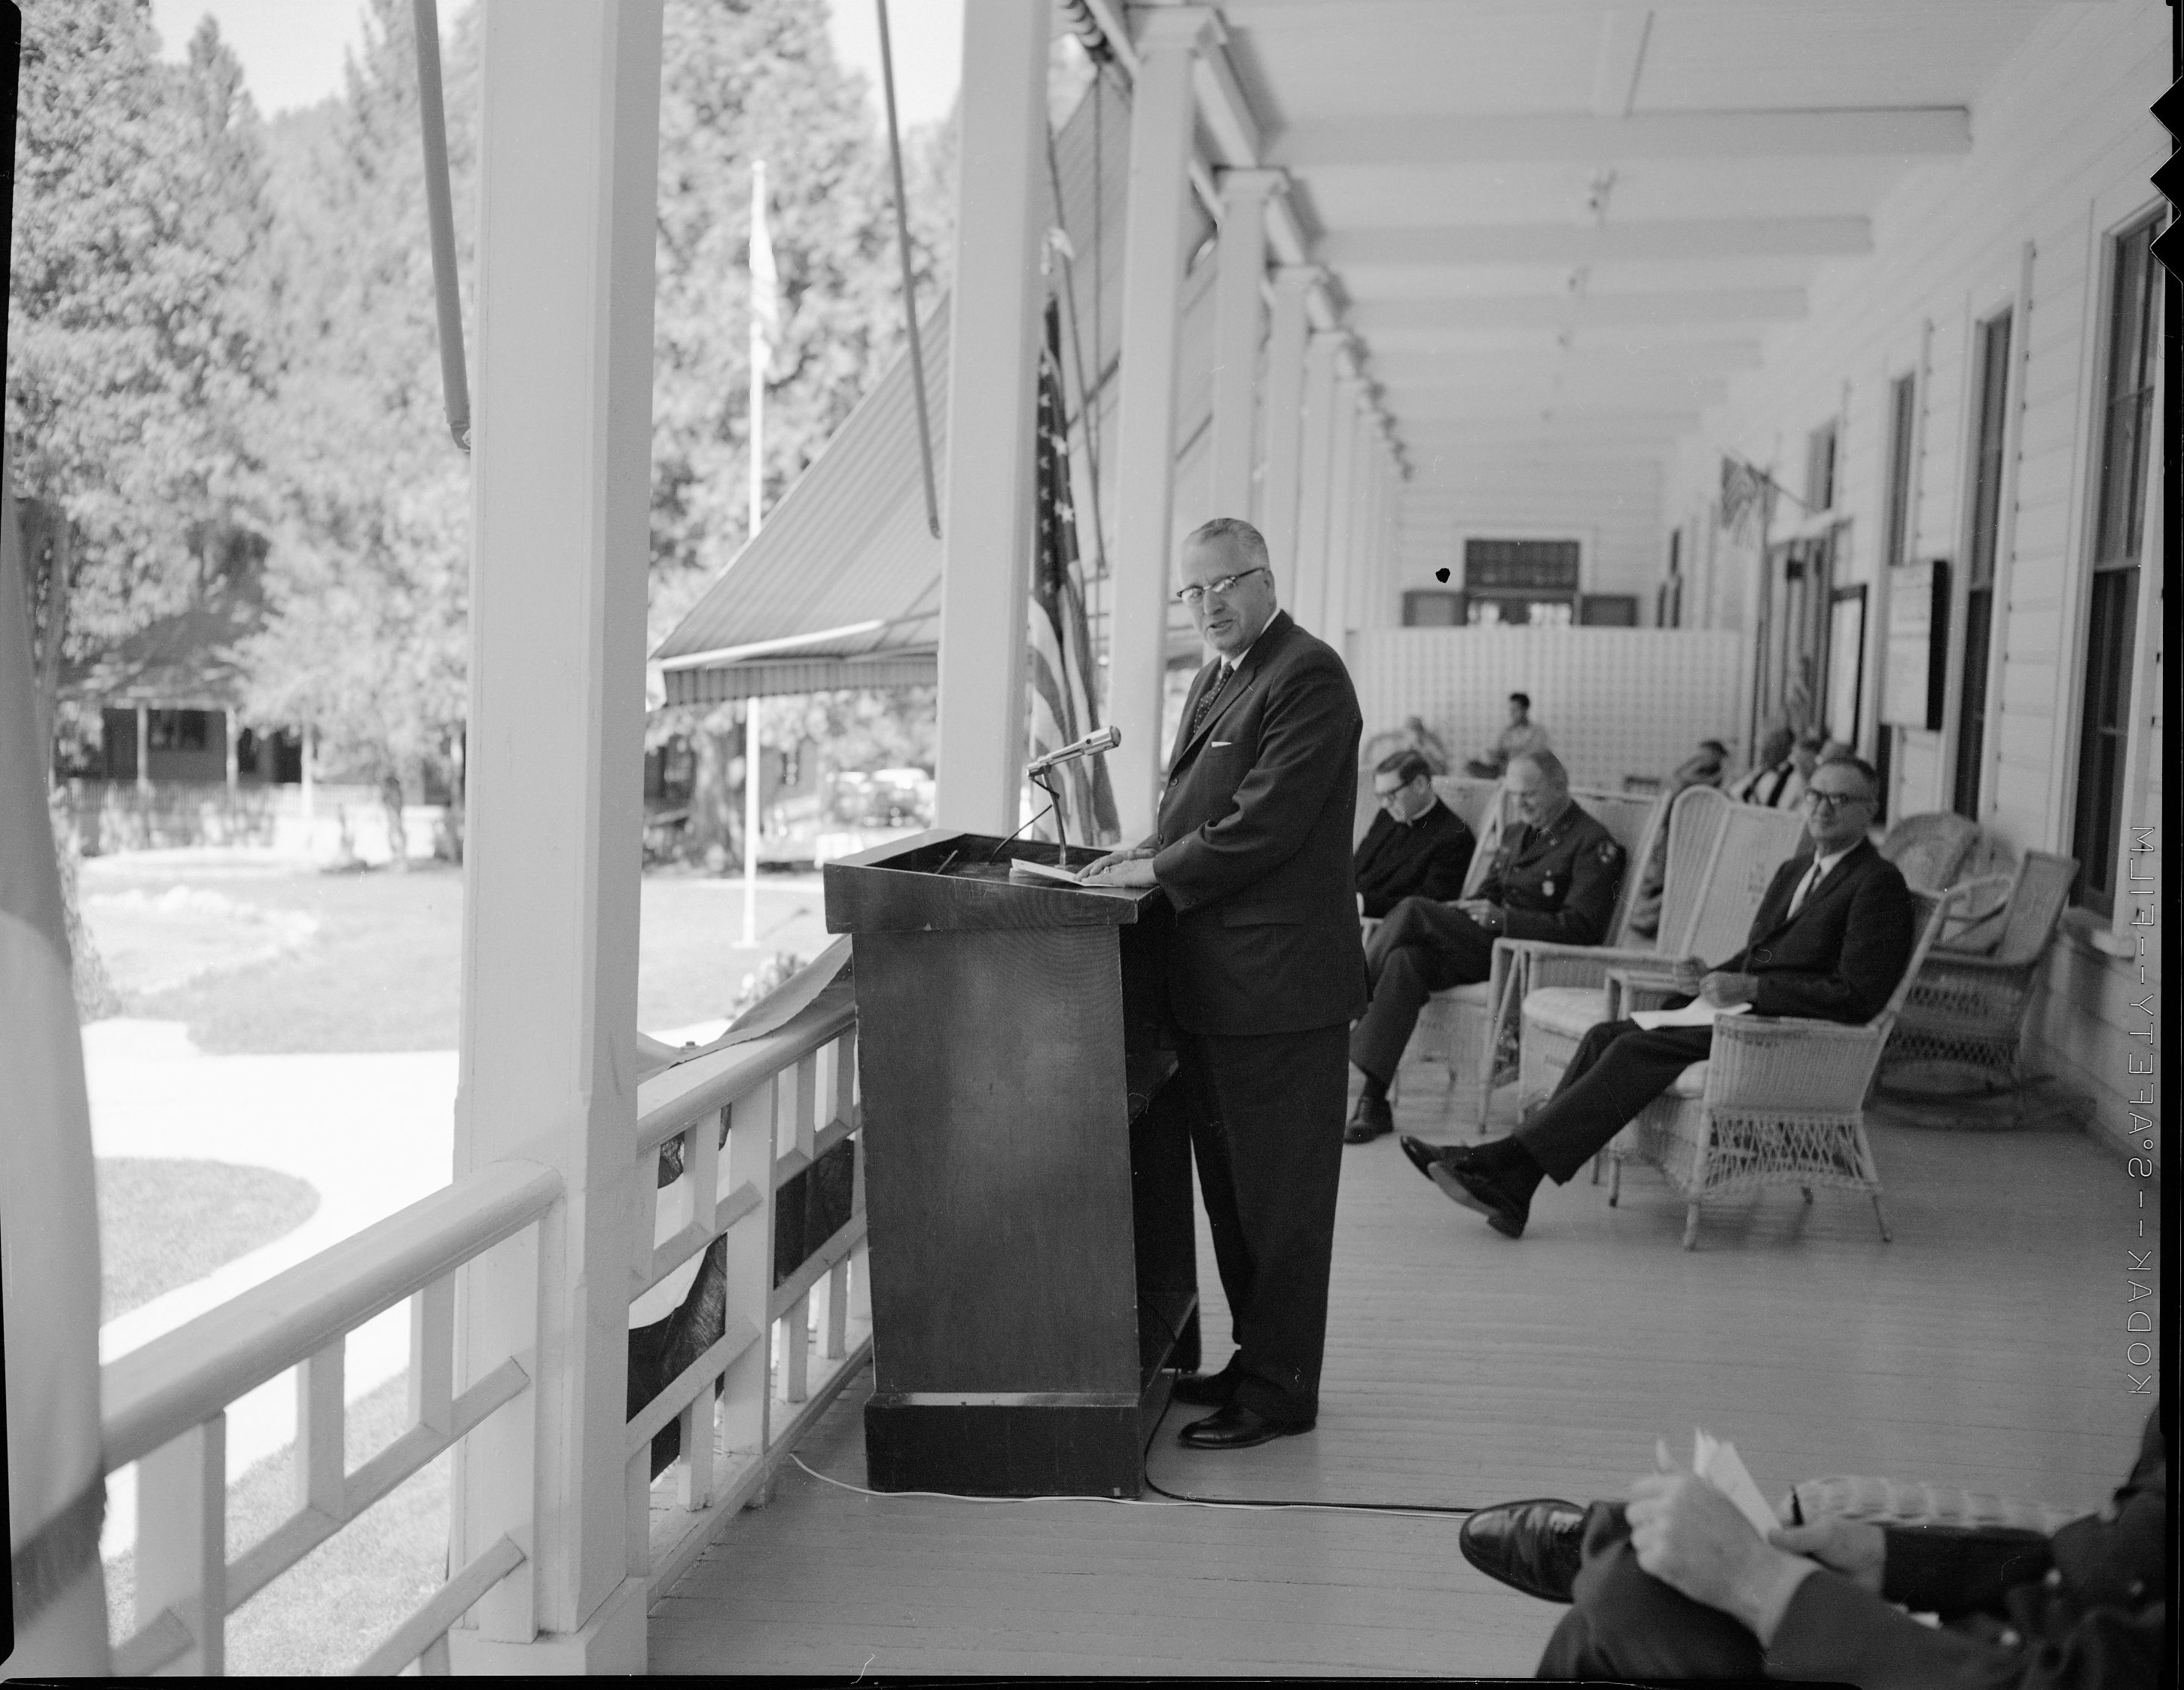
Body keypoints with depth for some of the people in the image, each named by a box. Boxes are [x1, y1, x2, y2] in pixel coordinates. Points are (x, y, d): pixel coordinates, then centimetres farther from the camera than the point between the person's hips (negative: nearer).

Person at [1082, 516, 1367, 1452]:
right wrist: (1151, 849, 6)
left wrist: (1160, 871, -14)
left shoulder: (1307, 676, -14)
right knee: (1230, 1187, 18)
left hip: (1278, 983, -10)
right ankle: (1256, 1360, 31)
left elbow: (1267, 822, -21)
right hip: (1214, 980, 10)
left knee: (1280, 1195, 0)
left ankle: (1280, 1391, 10)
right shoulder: (1215, 678, 16)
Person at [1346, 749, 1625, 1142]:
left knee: (1413, 911, -23)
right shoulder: (1516, 834, 24)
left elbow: (1581, 928, -12)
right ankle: (1373, 1102, -29)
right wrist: (1459, 911, 3)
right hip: (1487, 947, 8)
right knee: (1406, 959, -25)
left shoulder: (1594, 844, -3)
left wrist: (1504, 919, -21)